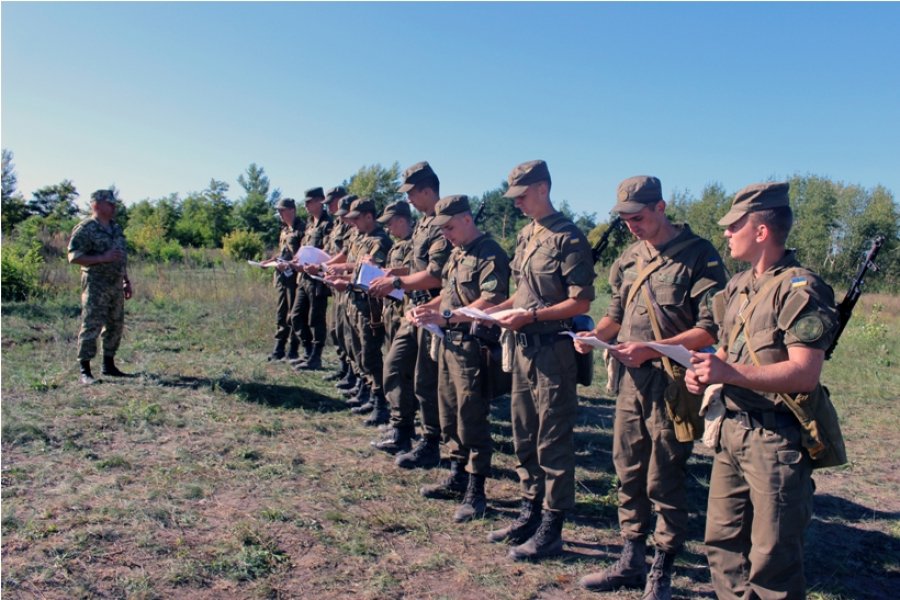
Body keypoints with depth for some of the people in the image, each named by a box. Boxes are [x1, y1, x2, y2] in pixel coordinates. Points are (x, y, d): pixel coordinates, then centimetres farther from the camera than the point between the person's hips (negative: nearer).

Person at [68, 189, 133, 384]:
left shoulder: (116, 228, 16)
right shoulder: (85, 228, -8)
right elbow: (74, 256, -14)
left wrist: (127, 281, 19)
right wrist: (103, 258, -22)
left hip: (116, 284, 8)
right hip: (96, 285, -8)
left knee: (115, 326, 12)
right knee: (91, 327, -7)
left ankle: (108, 365, 23)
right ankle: (85, 371, -1)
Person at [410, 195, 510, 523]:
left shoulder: (489, 254, -13)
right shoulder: (456, 253, 16)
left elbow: (491, 302, -25)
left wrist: (446, 315, -28)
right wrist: (428, 307, 4)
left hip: (472, 346, -9)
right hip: (449, 342, 9)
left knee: (472, 419, -3)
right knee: (449, 413, 16)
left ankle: (475, 491, 9)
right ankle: (458, 476, 30)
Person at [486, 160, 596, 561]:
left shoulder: (568, 238, -13)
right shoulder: (525, 236, 13)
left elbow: (581, 302, -17)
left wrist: (531, 316, -20)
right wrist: (497, 310, 4)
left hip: (554, 349, -9)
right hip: (524, 347, 9)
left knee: (553, 441, 1)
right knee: (524, 436, 16)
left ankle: (551, 530, 14)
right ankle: (530, 514, 31)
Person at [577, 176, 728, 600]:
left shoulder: (699, 256, -9)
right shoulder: (629, 258, 11)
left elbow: (710, 329, -15)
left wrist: (652, 348, -22)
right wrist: (595, 334, -1)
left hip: (671, 384, -6)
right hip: (631, 380, 7)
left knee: (664, 483, 4)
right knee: (629, 475, 15)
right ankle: (631, 562, 31)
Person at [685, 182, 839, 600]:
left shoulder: (800, 288, -14)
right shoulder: (738, 286, 13)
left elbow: (805, 374, -22)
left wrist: (730, 373, -26)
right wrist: (705, 371, 2)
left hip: (777, 438, -8)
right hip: (732, 429, 8)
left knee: (772, 560, 3)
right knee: (723, 542, 17)